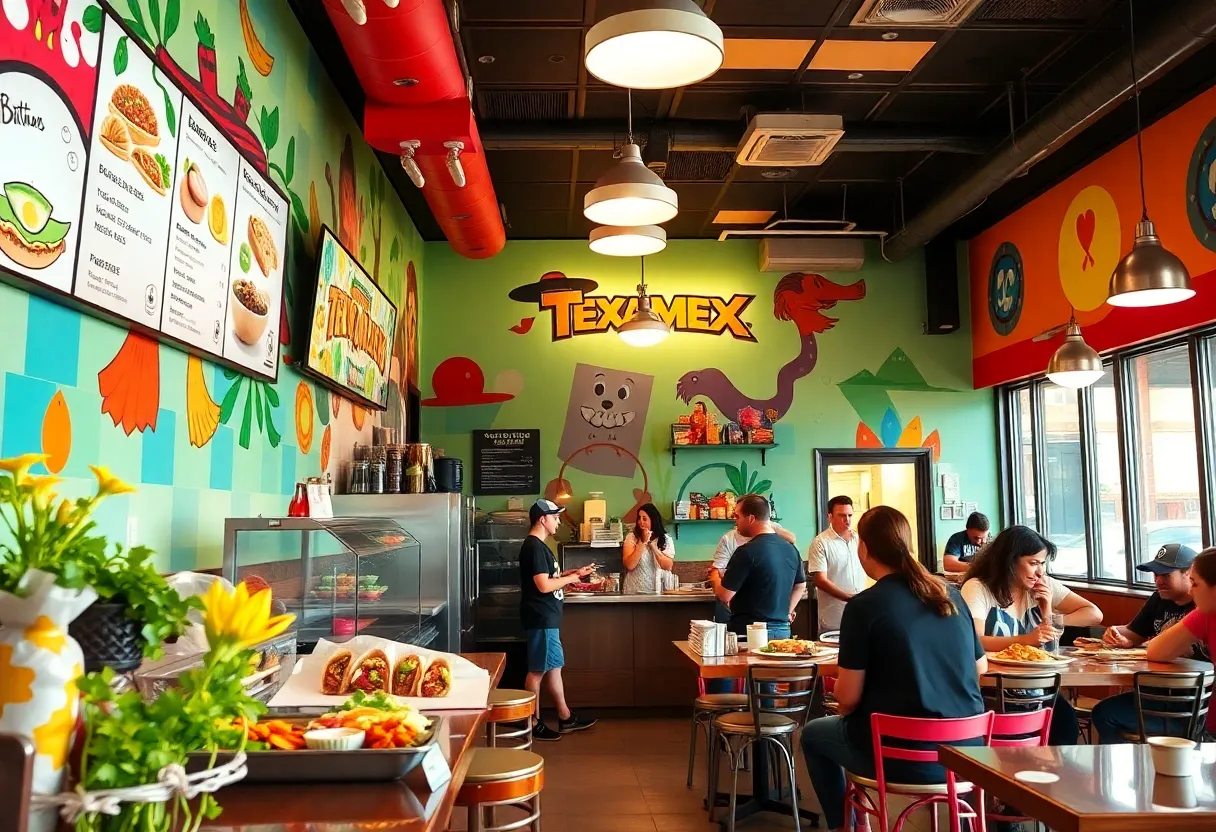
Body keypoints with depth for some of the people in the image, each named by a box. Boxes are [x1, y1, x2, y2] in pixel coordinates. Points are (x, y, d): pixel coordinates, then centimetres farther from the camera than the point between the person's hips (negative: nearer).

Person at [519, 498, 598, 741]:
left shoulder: (538, 545, 14)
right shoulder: (534, 547, -18)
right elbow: (544, 585, -24)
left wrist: (573, 572, 11)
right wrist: (573, 577, -12)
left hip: (547, 618, 10)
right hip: (540, 619, -10)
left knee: (553, 666, 16)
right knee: (538, 670, -1)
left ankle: (565, 717, 25)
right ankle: (532, 724, 9)